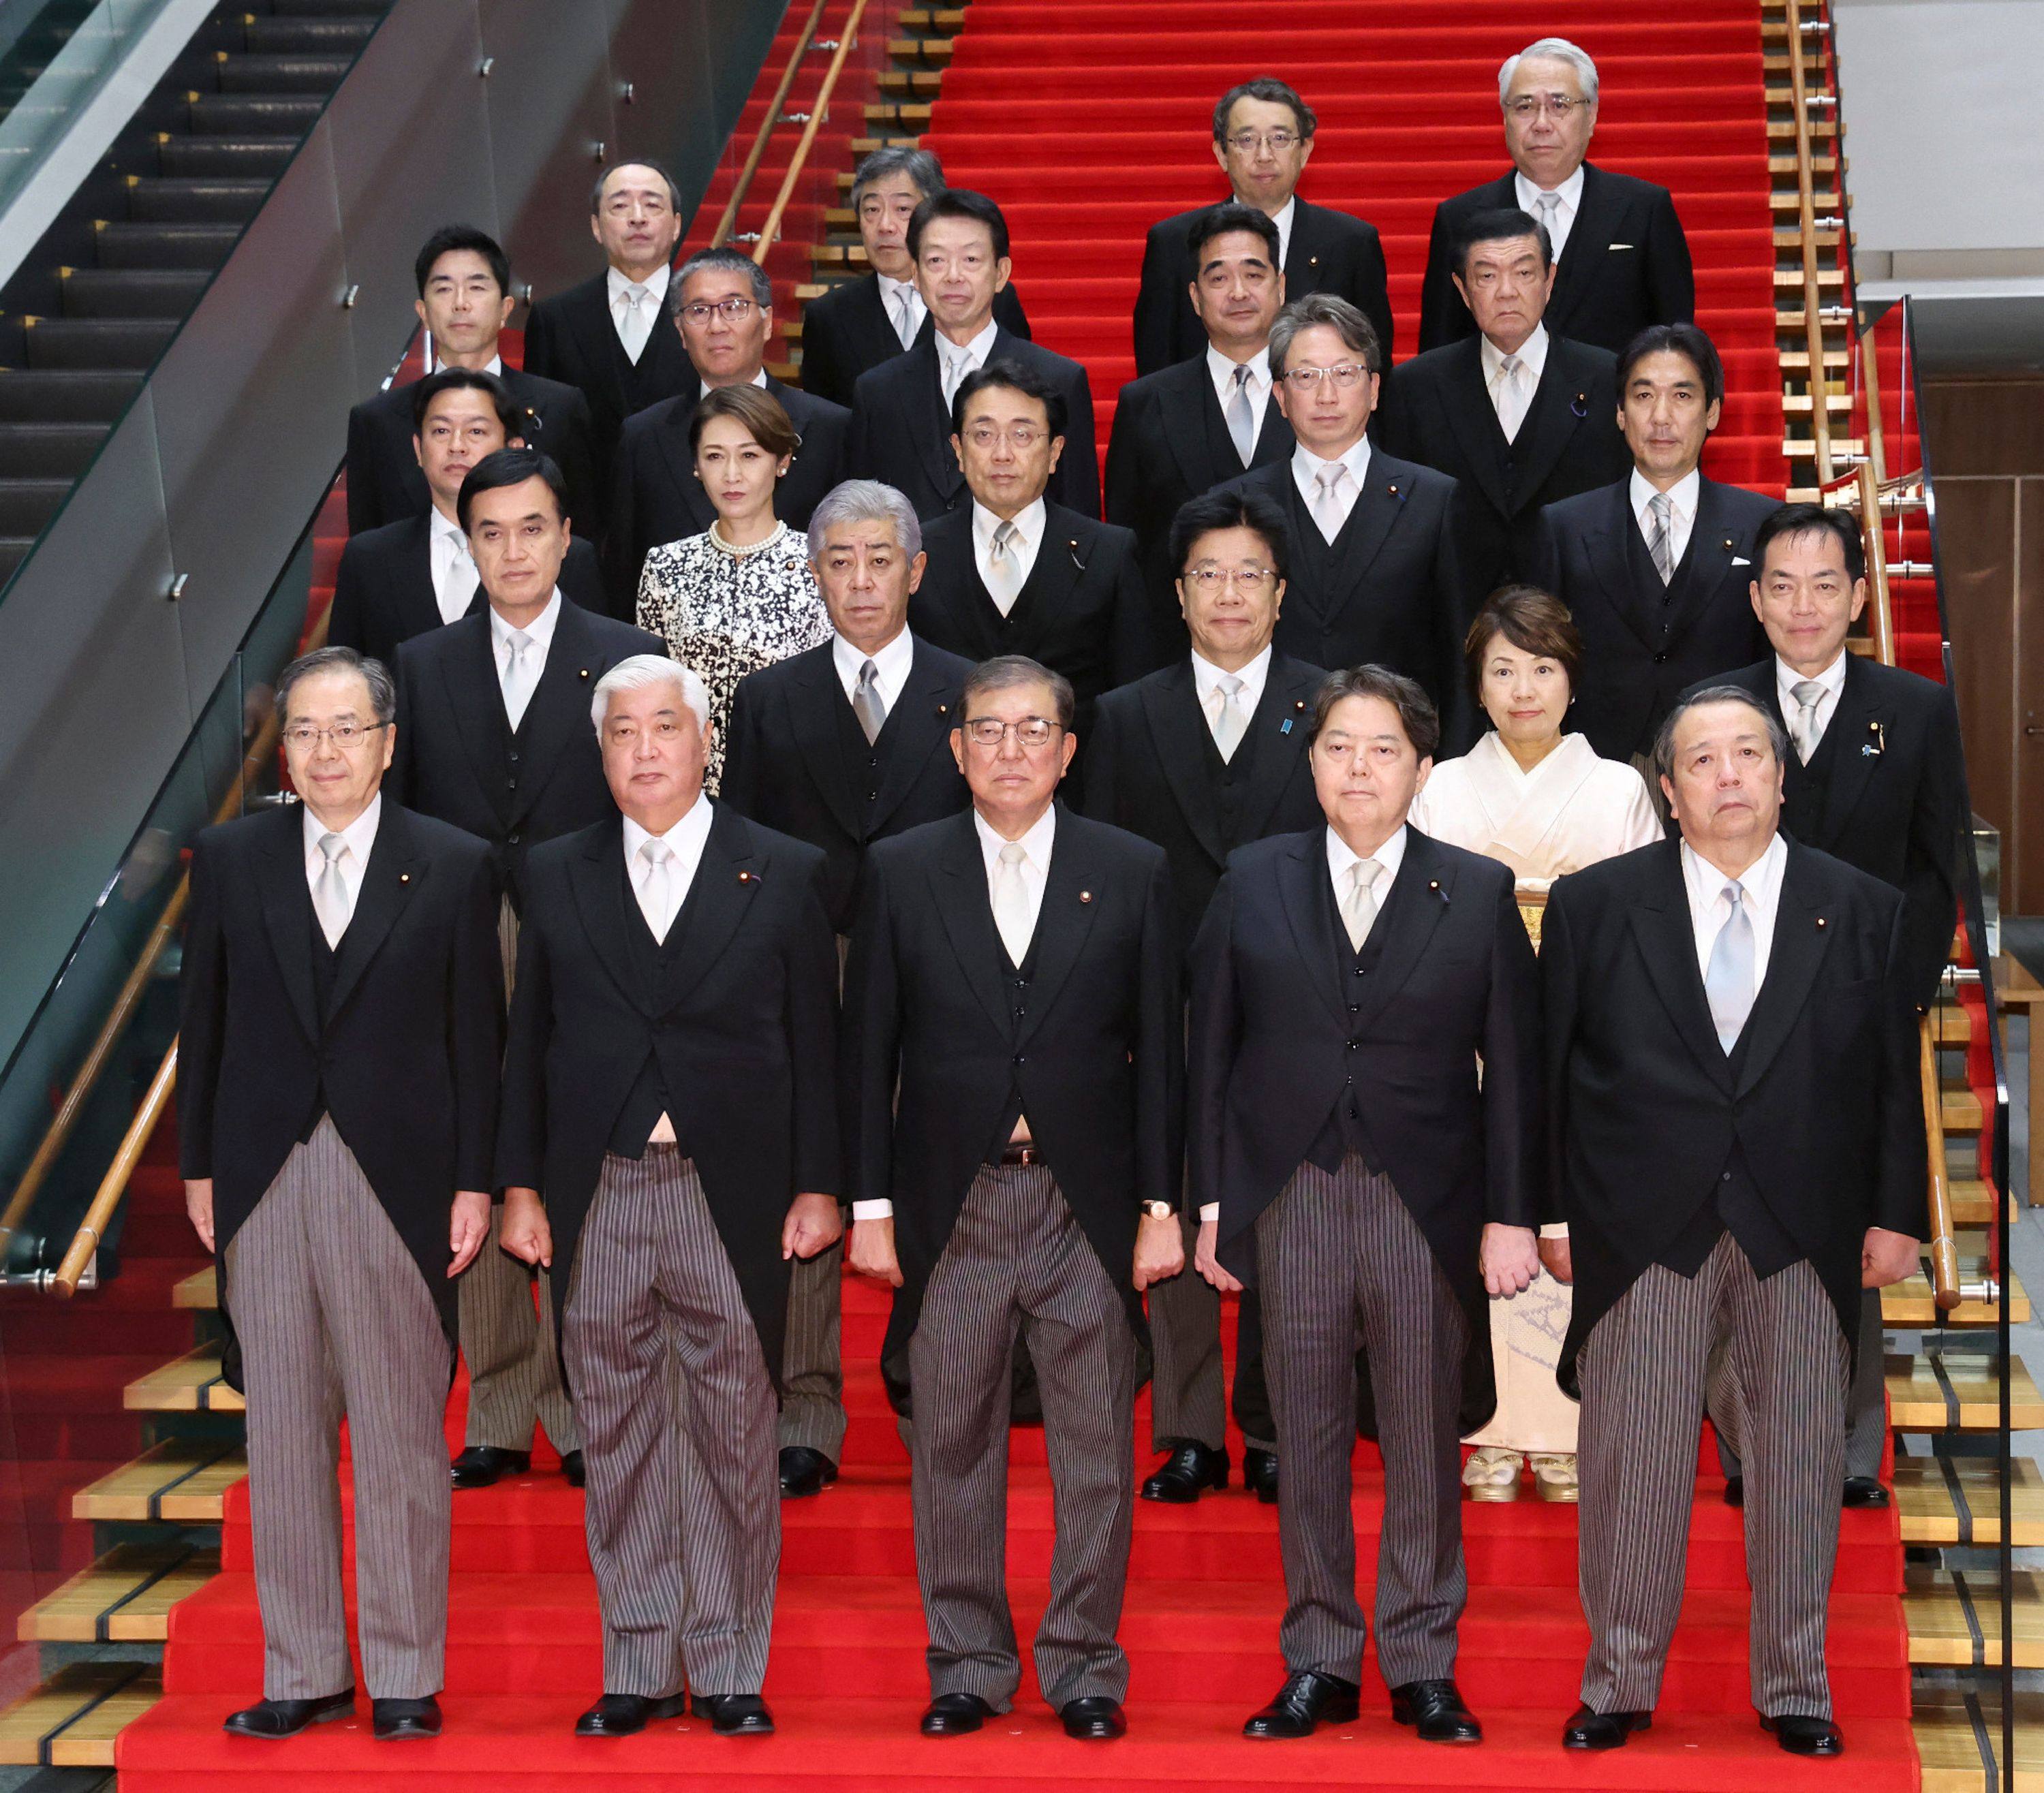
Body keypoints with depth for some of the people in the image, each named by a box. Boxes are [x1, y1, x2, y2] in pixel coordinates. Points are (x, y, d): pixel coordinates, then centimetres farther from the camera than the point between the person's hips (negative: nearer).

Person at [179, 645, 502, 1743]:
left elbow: (477, 1035, 2)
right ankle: (304, 1674, 15)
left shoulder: (452, 867, 2)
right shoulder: (230, 860, 8)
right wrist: (198, 1168, 4)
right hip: (263, 1186, 2)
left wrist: (474, 1184, -3)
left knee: (402, 1440, 3)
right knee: (282, 1436, 7)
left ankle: (405, 1677, 12)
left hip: (398, 1185, -2)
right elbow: (202, 1022, 9)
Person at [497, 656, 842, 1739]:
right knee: (619, 1444, 6)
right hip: (598, 1194, 2)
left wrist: (818, 1188, -2)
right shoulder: (555, 877, 10)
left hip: (731, 1195, -2)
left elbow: (815, 1042, 3)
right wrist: (520, 1184, 4)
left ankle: (729, 1671, 12)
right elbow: (529, 1040, 10)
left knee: (734, 1438, 3)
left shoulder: (783, 875, 4)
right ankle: (639, 1671, 14)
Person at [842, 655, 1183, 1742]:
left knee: (1096, 1450, 4)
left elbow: (1159, 1051, 4)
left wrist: (1162, 1204, -1)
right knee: (952, 1448, 6)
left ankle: (1084, 1667, 15)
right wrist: (868, 1204, 0)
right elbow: (869, 1050, 5)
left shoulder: (1132, 873, 4)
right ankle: (969, 1666, 17)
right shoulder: (901, 872, 5)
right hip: (951, 1203, 0)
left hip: (1088, 1204, 0)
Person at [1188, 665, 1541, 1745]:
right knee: (1306, 1440, 6)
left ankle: (1422, 1667, 15)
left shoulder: (1479, 893, 4)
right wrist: (1211, 1199, 2)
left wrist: (1512, 1215, -2)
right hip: (1291, 1197, 1)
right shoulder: (1253, 882, 7)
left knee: (1425, 1443, 5)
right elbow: (1211, 1050, 7)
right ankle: (1319, 1665, 15)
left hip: (1428, 1201, -1)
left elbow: (1513, 1066, 3)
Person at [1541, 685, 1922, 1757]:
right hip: (1641, 1229, -1)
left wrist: (1894, 1216, 3)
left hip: (1803, 1236, 1)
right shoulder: (1594, 904, 3)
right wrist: (1548, 1213, 1)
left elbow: (1893, 1077, 8)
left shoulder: (1863, 911, 5)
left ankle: (1794, 1689, 19)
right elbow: (1546, 1068, 5)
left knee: (1800, 1466, 6)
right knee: (1632, 1465, 2)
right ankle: (1620, 1684, 16)